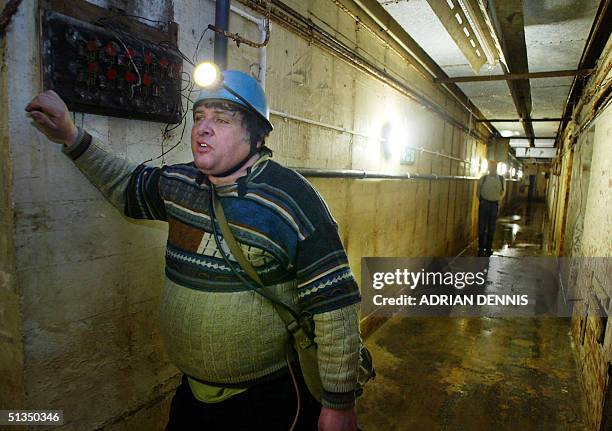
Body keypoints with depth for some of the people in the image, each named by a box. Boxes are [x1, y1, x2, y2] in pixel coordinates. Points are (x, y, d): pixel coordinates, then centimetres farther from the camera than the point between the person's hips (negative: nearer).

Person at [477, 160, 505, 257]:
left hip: (494, 205, 2)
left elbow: (503, 192, 13)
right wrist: (481, 200, 0)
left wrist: (498, 200, 5)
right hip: (484, 204, -2)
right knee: (482, 227, 1)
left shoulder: (501, 179, 1)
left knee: (491, 228, 9)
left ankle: (489, 248, 21)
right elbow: (478, 191, 4)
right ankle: (481, 248, 11)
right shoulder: (483, 178, -4)